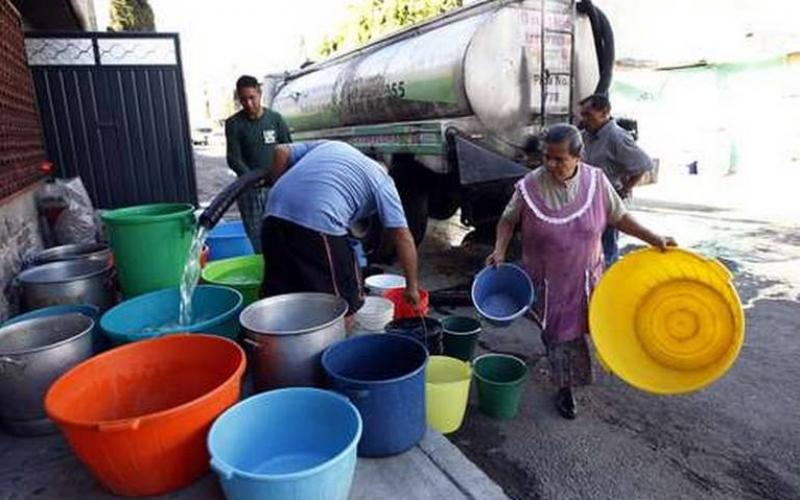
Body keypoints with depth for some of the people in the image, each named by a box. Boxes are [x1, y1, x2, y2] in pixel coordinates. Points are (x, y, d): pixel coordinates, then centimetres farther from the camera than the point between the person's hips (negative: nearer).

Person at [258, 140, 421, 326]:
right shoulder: (381, 180, 18)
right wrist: (412, 286, 19)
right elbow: (403, 237, 13)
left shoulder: (330, 145, 32)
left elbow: (281, 152, 20)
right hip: (318, 223, -6)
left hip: (274, 214, 6)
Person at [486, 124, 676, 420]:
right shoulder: (530, 186, -16)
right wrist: (500, 249, -18)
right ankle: (564, 388, 30)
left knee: (576, 327, 14)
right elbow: (508, 220, -3)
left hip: (584, 277, 2)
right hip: (547, 280, -2)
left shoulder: (596, 181, -10)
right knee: (557, 332, 8)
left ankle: (566, 383, 44)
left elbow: (619, 217, 1)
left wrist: (653, 238, -6)